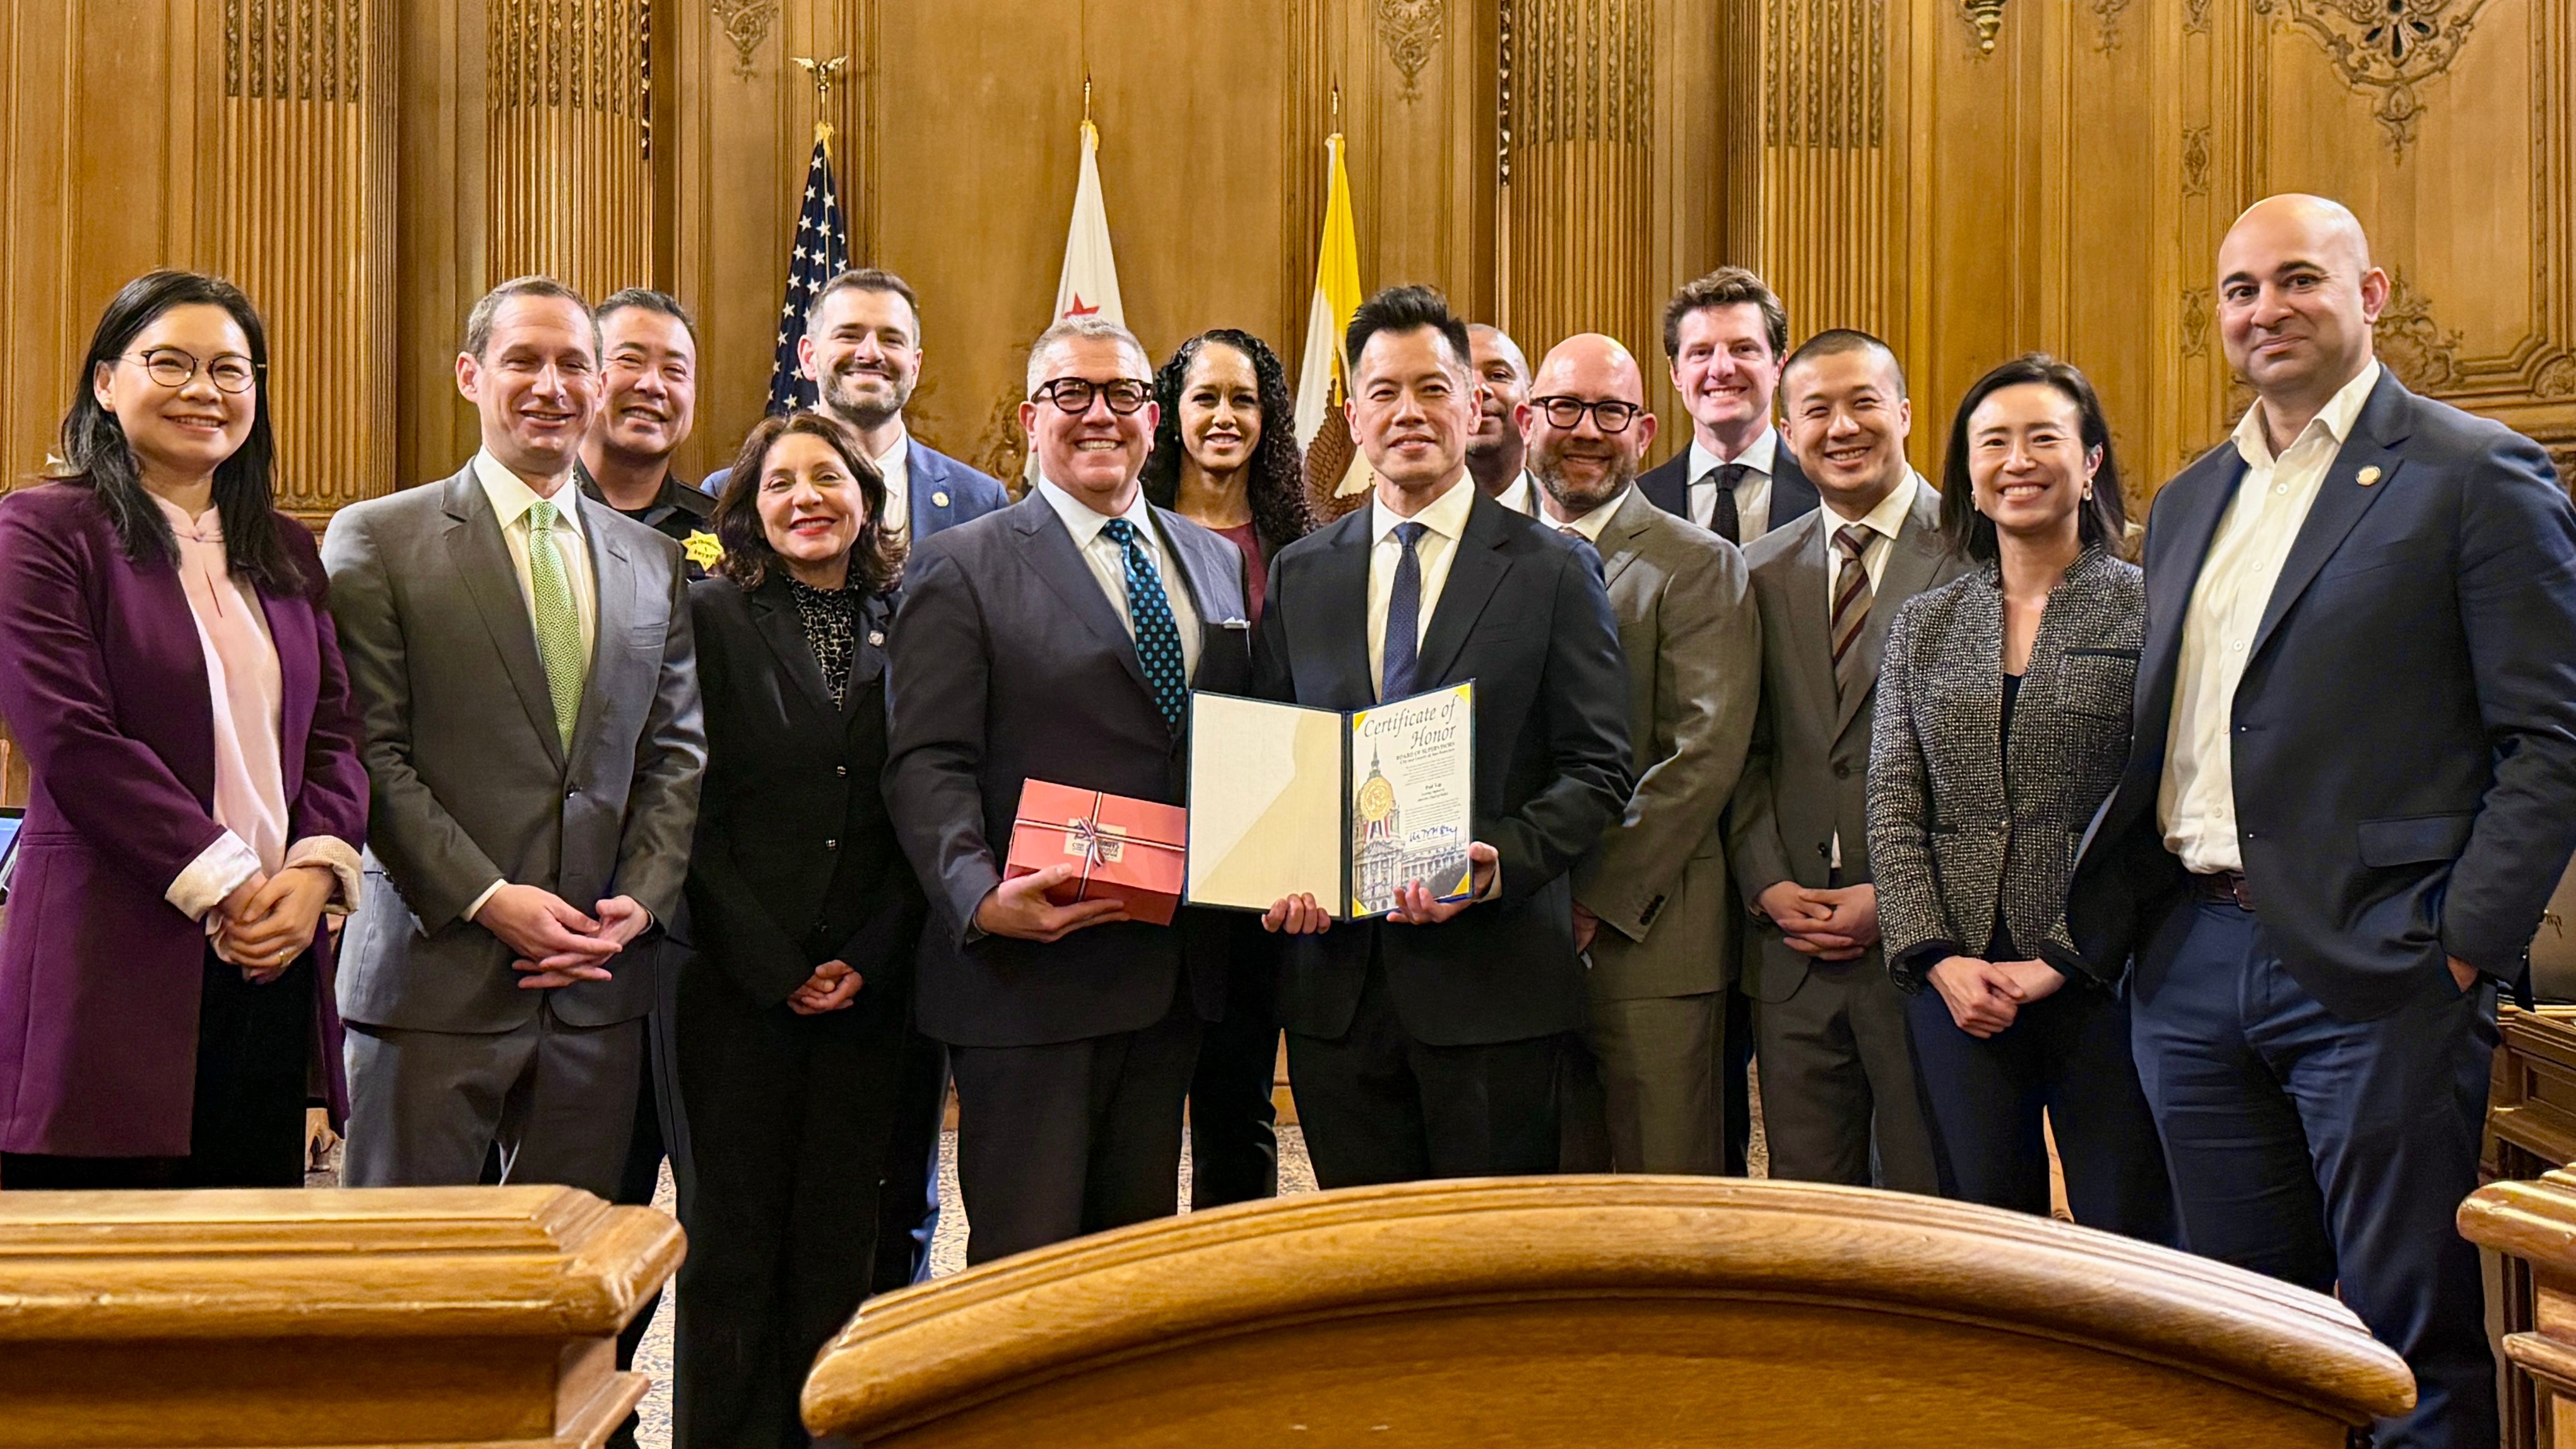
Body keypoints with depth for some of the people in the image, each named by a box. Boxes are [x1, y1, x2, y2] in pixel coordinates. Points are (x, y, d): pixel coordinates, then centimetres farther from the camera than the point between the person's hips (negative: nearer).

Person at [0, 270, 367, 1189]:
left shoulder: (285, 551, 17)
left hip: (275, 956, 5)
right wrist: (225, 886, -12)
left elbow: (337, 730, 12)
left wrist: (315, 870, -6)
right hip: (112, 966, -5)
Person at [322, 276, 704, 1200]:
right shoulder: (378, 541, 0)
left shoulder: (653, 561, 14)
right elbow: (366, 752, -6)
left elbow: (676, 753, 12)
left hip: (597, 987, 4)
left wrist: (641, 898, -3)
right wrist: (485, 899, -14)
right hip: (438, 979, -4)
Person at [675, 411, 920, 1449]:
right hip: (736, 982, -2)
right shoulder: (712, 617, 1)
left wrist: (869, 961, -4)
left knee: (841, 1240, 7)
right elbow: (690, 808, -4)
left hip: (870, 989, 2)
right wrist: (774, 965, -8)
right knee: (732, 1239, 3)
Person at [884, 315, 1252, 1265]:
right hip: (1028, 968, -5)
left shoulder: (1217, 563, 15)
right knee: (1025, 1261, 1)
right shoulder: (962, 568, -1)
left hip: (1175, 973, 5)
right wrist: (983, 895, -25)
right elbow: (928, 764, -9)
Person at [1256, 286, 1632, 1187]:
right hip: (1337, 975, 3)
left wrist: (1500, 861, -19)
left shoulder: (1555, 572, 1)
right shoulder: (1300, 575, 12)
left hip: (1492, 979, -3)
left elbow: (1597, 770, -3)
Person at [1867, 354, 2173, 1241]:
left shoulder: (2151, 613, 0)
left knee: (2126, 1238, 2)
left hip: (2105, 978, -3)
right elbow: (1893, 807, 7)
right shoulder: (1924, 625, 11)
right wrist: (1938, 958, -5)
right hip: (1956, 985, 3)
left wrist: (2060, 962, -12)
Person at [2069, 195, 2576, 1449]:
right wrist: (2100, 925, 8)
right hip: (2191, 961, 6)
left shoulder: (2475, 475, -2)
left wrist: (2466, 950, -14)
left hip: (2372, 971, -6)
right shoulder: (2189, 500, 17)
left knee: (2413, 1343, 2)